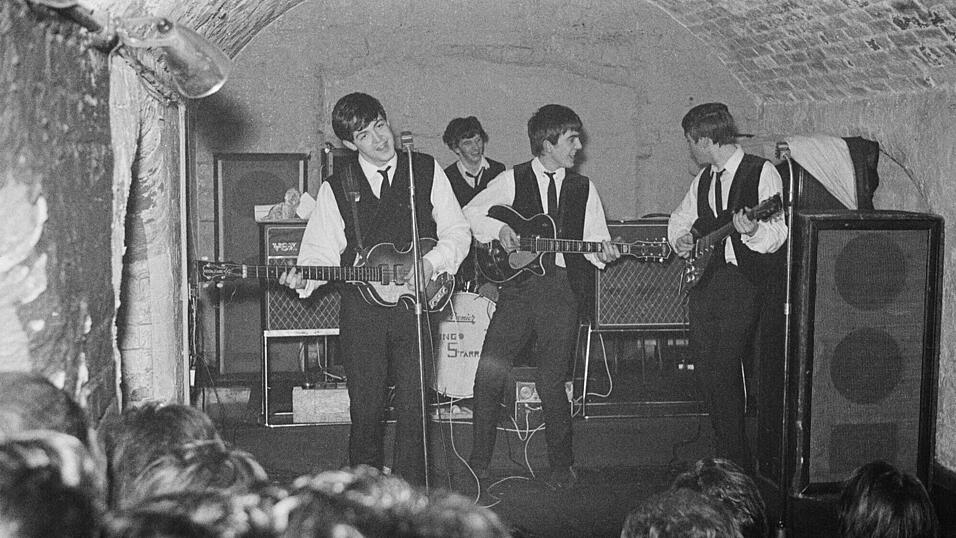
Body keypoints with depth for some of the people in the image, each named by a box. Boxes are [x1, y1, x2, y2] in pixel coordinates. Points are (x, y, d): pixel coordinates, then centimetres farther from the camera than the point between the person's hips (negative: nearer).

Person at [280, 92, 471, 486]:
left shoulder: (426, 170, 6)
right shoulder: (336, 188, 7)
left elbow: (458, 231, 8)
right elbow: (322, 251, 4)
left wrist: (431, 262, -9)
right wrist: (304, 277, -17)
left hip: (416, 304, 0)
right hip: (362, 309, 0)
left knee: (413, 406, -1)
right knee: (366, 409, 3)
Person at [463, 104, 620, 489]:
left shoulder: (583, 189, 11)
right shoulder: (513, 180, 6)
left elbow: (595, 238, 9)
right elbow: (470, 212, 10)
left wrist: (602, 252, -13)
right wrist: (499, 229, -7)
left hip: (563, 288, 0)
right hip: (518, 285, 0)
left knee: (551, 382, -3)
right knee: (489, 373, -4)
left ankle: (561, 466, 15)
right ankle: (478, 463, 10)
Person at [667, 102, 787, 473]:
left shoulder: (761, 172, -4)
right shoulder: (703, 179, 17)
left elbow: (778, 232, -11)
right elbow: (680, 218, 30)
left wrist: (752, 231, -31)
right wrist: (681, 239, 9)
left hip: (740, 283, -7)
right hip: (702, 280, 7)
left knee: (724, 375, -11)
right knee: (705, 372, 6)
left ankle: (733, 464, 0)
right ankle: (727, 453, 18)